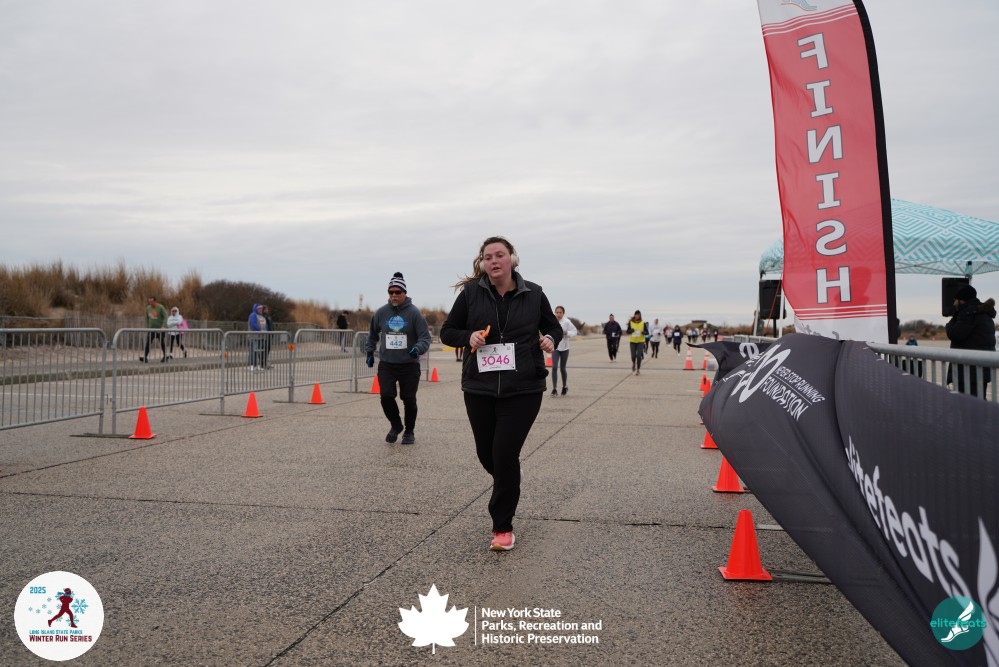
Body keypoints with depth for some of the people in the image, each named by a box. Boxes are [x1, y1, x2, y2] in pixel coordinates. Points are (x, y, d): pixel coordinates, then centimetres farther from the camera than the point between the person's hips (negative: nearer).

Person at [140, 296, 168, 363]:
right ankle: (145, 358, -14)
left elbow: (165, 317, -12)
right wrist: (147, 326, 18)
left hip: (159, 329, -4)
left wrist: (163, 326, -20)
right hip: (151, 329, 4)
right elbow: (147, 318, 18)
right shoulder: (148, 308, 4)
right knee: (148, 342, -8)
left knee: (162, 343, 5)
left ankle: (165, 356, 21)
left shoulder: (160, 307, -11)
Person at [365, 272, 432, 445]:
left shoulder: (414, 312, -6)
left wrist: (418, 348, -26)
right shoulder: (381, 313, 4)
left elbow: (425, 337, -8)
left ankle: (409, 431, 24)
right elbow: (372, 335, 20)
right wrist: (370, 352, 15)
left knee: (409, 399, 2)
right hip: (386, 364, 2)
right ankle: (396, 425, 18)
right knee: (386, 396, -9)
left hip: (409, 365, -2)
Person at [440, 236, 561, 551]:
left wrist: (550, 340, -9)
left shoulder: (533, 294, 0)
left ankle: (503, 527, 8)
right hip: (479, 388, 2)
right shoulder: (471, 293, -1)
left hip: (523, 389, -2)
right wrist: (468, 337, -14)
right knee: (486, 453, 12)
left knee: (505, 454, -9)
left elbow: (553, 327, 14)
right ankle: (509, 488, 47)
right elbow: (447, 332, 7)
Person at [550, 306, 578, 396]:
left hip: (564, 348, -1)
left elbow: (574, 332, -9)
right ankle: (554, 389, -10)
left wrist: (566, 332, -23)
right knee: (554, 367, -13)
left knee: (563, 368, 9)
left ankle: (565, 386, 32)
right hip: (555, 348, 1)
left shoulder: (567, 322, -10)